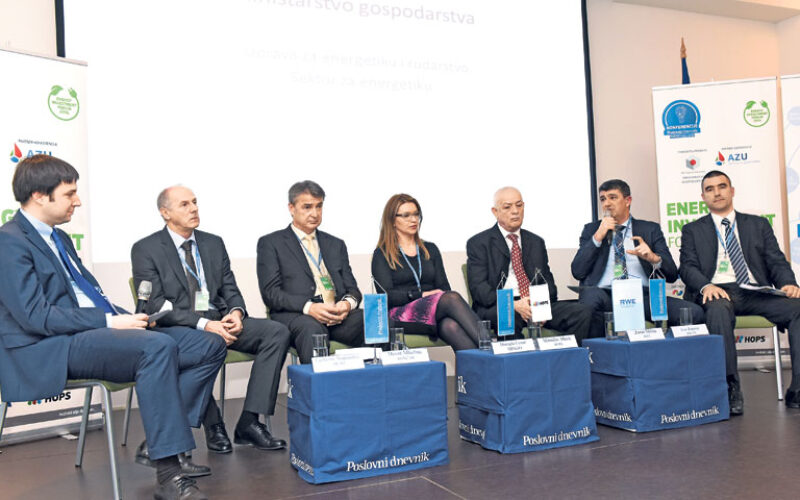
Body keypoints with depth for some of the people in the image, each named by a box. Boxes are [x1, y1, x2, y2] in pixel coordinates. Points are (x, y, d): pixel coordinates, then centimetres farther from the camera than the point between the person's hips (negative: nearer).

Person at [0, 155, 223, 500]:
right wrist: (109, 322, -18)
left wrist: (124, 317, 1)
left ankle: (163, 440, -11)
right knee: (158, 347, -35)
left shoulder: (59, 237, 21)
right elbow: (36, 317, -18)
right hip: (50, 351, -9)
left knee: (210, 347, -6)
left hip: (94, 333, 9)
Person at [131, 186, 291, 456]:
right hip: (176, 327, -5)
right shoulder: (145, 249, -1)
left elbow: (230, 289, 14)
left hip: (220, 321, 6)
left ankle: (249, 423, -18)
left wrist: (236, 312, -11)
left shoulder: (214, 243, 16)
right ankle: (213, 426, -17)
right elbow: (156, 305, -11)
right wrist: (203, 324, -23)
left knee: (277, 332, -18)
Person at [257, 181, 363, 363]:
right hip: (295, 315, -3)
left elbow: (352, 288, 19)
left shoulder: (336, 244, 25)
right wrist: (308, 307, -17)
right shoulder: (271, 243, 11)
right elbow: (270, 293, 0)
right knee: (312, 328, -40)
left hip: (338, 314, 4)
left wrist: (348, 303, -8)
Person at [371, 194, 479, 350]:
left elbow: (444, 287, 15)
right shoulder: (382, 255, 10)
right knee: (452, 298, -33)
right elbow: (386, 296, -3)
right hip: (401, 316, -4)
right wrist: (422, 294, -15)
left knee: (450, 325, -37)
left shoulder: (430, 249, 24)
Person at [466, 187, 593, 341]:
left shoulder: (536, 242, 22)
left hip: (536, 305, 5)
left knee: (583, 312, -19)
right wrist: (514, 305, -22)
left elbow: (548, 282, 17)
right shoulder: (478, 243, 6)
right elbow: (478, 287, -6)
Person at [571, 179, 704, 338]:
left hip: (643, 296, 1)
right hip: (605, 295, -1)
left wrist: (654, 258, -12)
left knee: (694, 312, -24)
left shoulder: (650, 229, 18)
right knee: (591, 294, -37)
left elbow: (672, 275, 10)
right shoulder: (591, 229, 19)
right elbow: (577, 272, 6)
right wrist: (597, 237, 0)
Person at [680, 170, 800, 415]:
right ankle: (730, 390, -36)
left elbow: (777, 261, 14)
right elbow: (687, 267, 4)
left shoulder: (759, 224, 23)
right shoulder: (693, 230, 18)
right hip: (717, 293, -2)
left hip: (755, 292, 2)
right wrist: (706, 286, -18)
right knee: (718, 310, -38)